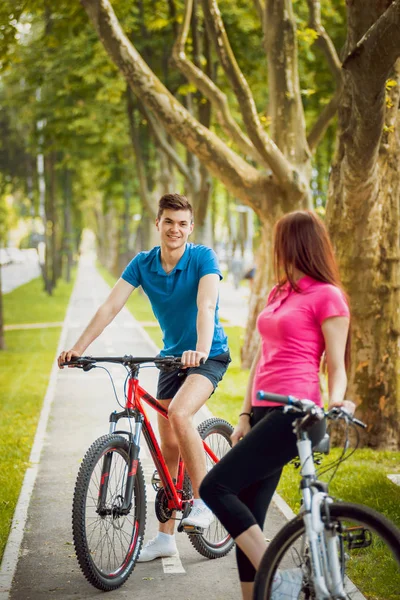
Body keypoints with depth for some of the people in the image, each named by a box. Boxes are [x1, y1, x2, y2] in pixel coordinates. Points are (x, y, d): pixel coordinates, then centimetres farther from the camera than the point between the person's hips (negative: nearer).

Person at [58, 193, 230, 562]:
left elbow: (206, 306, -31)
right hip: (172, 357, 5)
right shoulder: (143, 264, -4)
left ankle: (204, 501, -15)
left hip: (209, 356, -5)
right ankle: (166, 537, 16)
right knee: (168, 447, 6)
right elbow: (111, 306, -12)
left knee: (179, 413, -32)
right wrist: (78, 348, -23)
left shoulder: (202, 258, -16)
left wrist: (201, 349, -48)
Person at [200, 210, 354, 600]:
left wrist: (335, 403, -24)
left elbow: (336, 366, -6)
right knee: (246, 520, 7)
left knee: (215, 487, -17)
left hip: (294, 415, -8)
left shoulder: (326, 296, -5)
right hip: (265, 413, 8)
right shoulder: (278, 293, 18)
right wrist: (245, 415, 14)